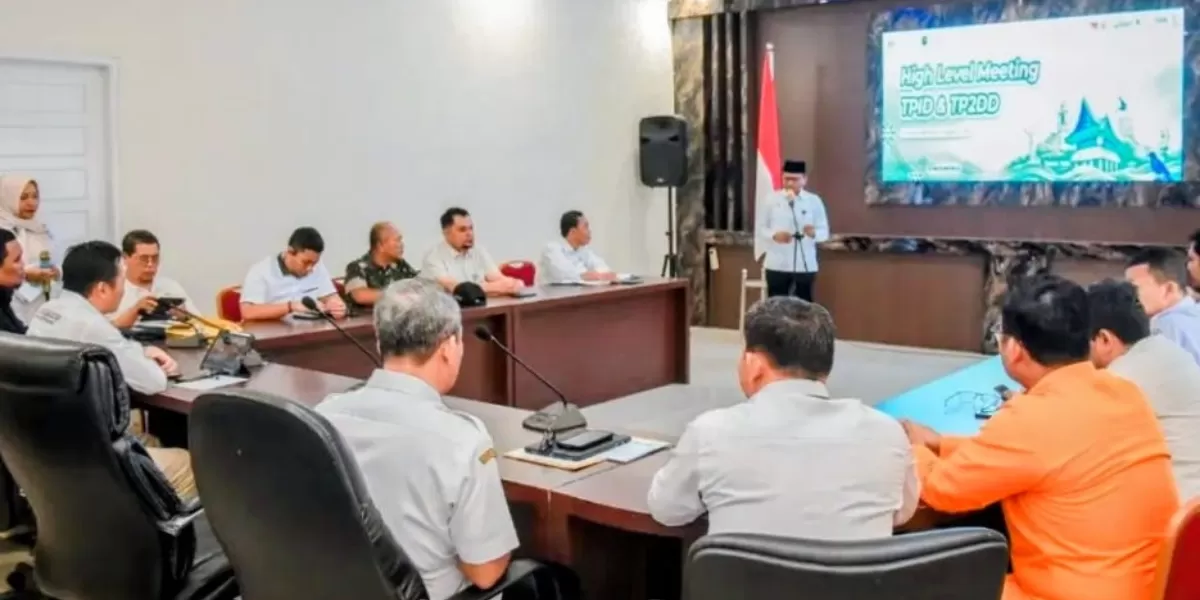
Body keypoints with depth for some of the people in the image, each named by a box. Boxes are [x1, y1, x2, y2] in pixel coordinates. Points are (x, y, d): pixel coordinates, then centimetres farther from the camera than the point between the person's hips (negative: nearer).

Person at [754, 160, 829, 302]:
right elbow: (760, 228, 4)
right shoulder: (772, 200, 1)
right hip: (777, 265, 0)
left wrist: (814, 233, -21)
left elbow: (824, 232, 2)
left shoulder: (814, 201, 1)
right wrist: (774, 235, -17)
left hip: (805, 265, 0)